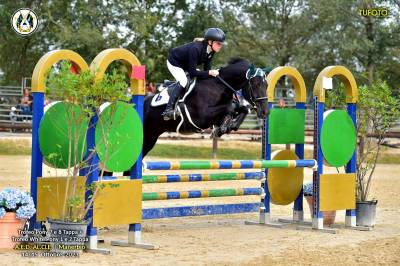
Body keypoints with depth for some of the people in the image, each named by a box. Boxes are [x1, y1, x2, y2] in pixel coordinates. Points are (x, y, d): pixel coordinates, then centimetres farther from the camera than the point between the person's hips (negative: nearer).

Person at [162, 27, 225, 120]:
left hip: (186, 65, 9)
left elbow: (206, 68, -7)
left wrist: (213, 73, -24)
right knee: (183, 81, -28)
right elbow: (192, 72, -37)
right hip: (174, 62, -9)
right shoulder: (196, 48, -39)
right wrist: (209, 73, -43)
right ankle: (168, 109, -33)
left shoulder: (210, 51, -15)